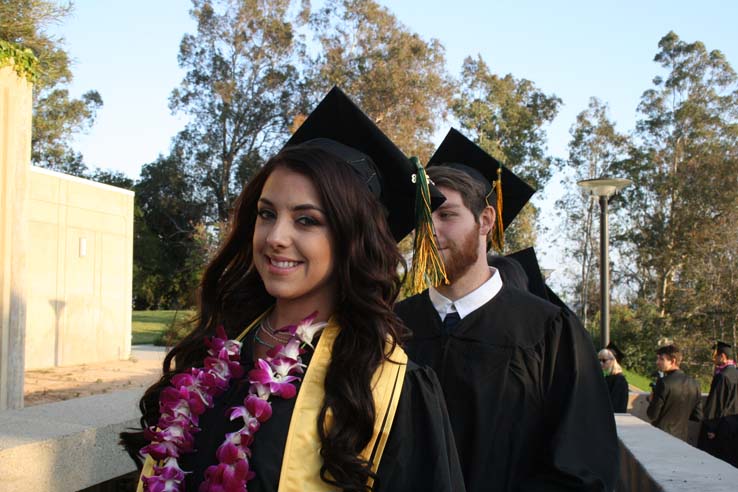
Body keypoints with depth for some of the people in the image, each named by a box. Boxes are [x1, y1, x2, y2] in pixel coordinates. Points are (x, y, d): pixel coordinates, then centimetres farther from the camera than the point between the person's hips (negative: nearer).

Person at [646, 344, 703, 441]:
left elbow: (652, 415, -15)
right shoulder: (694, 384, 2)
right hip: (681, 438, 6)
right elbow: (698, 416, 6)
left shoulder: (663, 382, -16)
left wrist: (651, 400, 4)